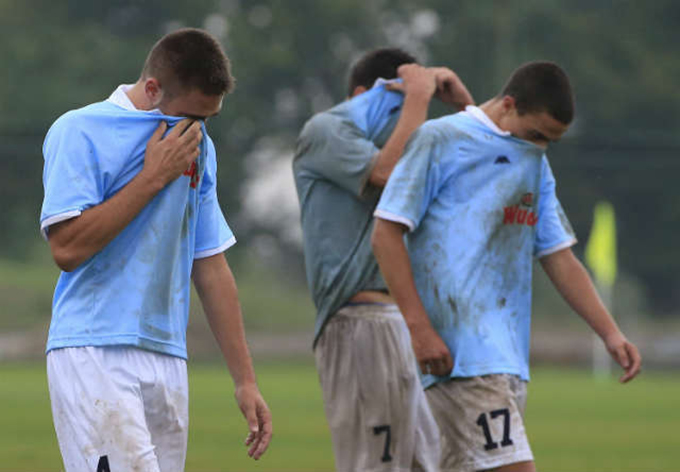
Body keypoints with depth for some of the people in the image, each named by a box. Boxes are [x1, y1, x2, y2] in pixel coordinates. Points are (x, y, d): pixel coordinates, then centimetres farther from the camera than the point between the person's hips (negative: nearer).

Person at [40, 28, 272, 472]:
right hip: (94, 354, -6)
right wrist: (154, 176, -10)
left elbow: (211, 267, 21)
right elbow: (67, 247, -14)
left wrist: (245, 380, 17)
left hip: (168, 363, 6)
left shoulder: (199, 147, 17)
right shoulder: (81, 133, -4)